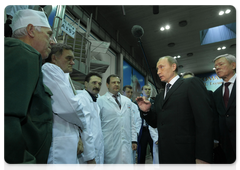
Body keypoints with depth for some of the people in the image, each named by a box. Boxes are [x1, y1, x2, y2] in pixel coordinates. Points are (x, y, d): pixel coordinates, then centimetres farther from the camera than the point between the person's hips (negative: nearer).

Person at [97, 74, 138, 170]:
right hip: (110, 145, -4)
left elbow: (131, 122, 13)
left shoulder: (127, 101, 12)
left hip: (126, 144, 4)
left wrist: (134, 140, 10)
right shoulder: (101, 101, -4)